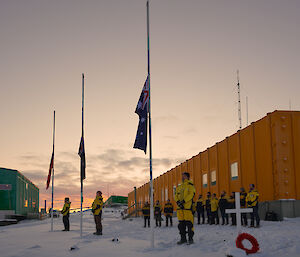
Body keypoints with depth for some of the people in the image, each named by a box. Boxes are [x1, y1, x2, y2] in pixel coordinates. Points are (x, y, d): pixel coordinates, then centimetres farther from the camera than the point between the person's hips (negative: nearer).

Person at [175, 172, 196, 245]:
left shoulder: (190, 186, 1)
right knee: (181, 224, 8)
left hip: (188, 206, -6)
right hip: (180, 207, 6)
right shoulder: (179, 187, 20)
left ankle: (190, 239, -1)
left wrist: (183, 201, -20)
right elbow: (176, 195, 13)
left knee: (189, 223, -7)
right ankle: (183, 238, 16)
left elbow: (191, 194, -12)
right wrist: (178, 202, -7)